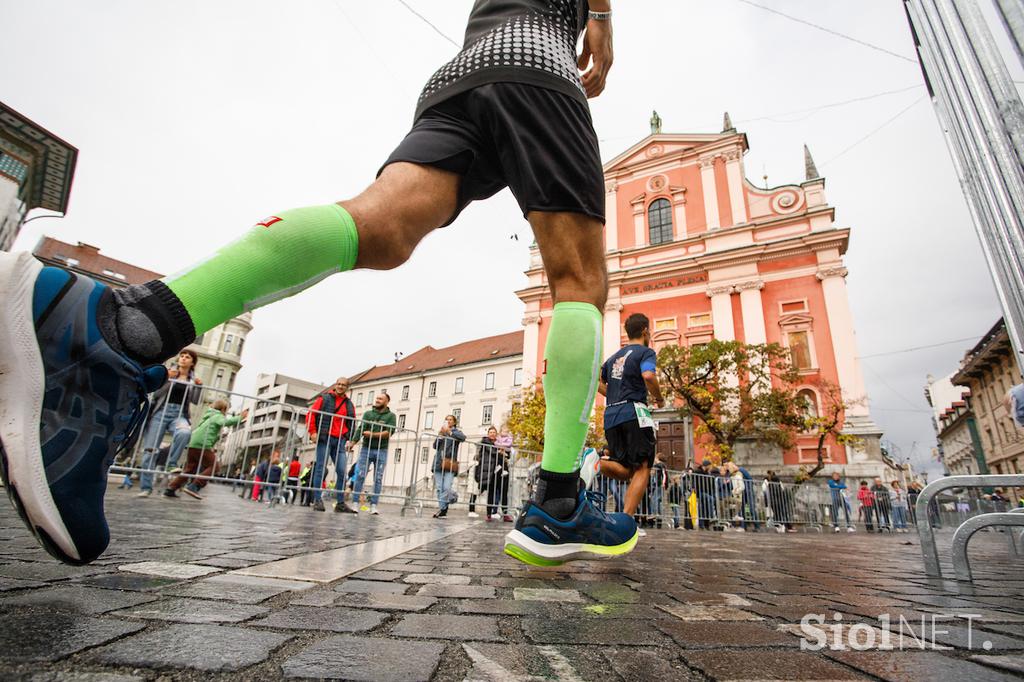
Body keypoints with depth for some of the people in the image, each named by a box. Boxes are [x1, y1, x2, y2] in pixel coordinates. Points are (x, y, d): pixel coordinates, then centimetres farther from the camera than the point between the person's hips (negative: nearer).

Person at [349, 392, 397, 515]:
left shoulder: (391, 416, 3)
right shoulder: (368, 413, 8)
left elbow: (390, 432, -10)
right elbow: (361, 429, -5)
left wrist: (373, 435, -14)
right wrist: (353, 442, -20)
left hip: (381, 451, -1)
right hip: (366, 449, 1)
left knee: (378, 479, 1)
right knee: (360, 476, -3)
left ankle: (373, 506, 5)